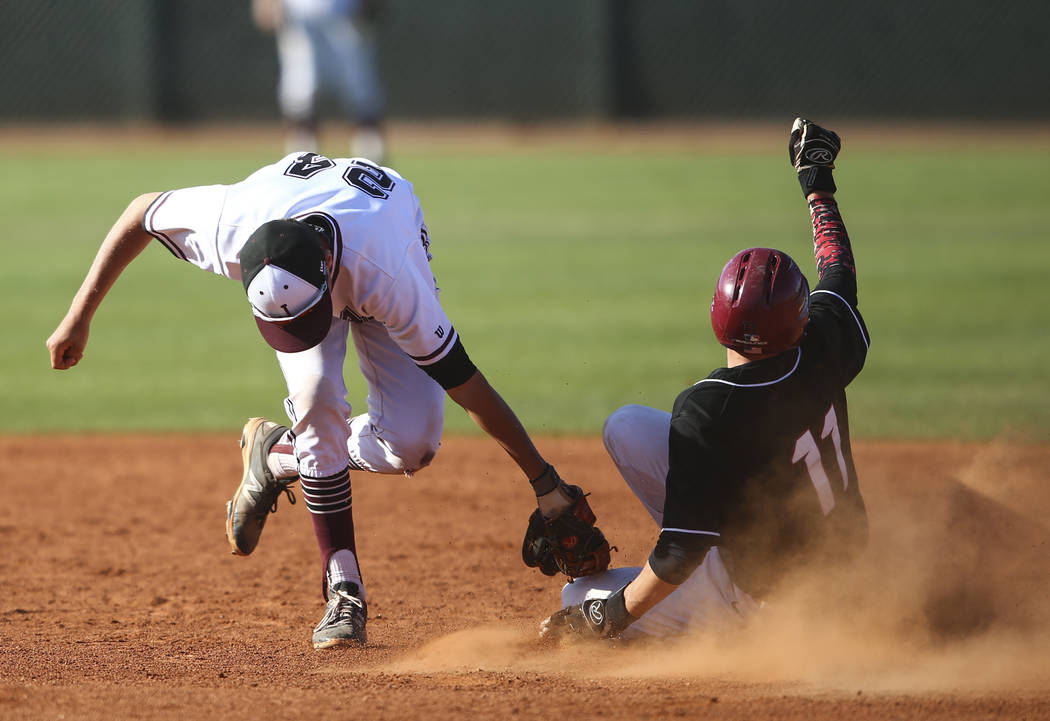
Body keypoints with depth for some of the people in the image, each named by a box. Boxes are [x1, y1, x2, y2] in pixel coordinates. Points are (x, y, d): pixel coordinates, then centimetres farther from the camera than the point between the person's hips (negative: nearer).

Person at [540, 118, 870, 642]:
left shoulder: (706, 413, -34)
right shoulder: (822, 349, -19)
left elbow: (681, 554, -31)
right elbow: (838, 271, 6)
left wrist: (612, 613, -16)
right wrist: (817, 183, 21)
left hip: (758, 586, -7)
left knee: (583, 601, 9)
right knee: (627, 426, 10)